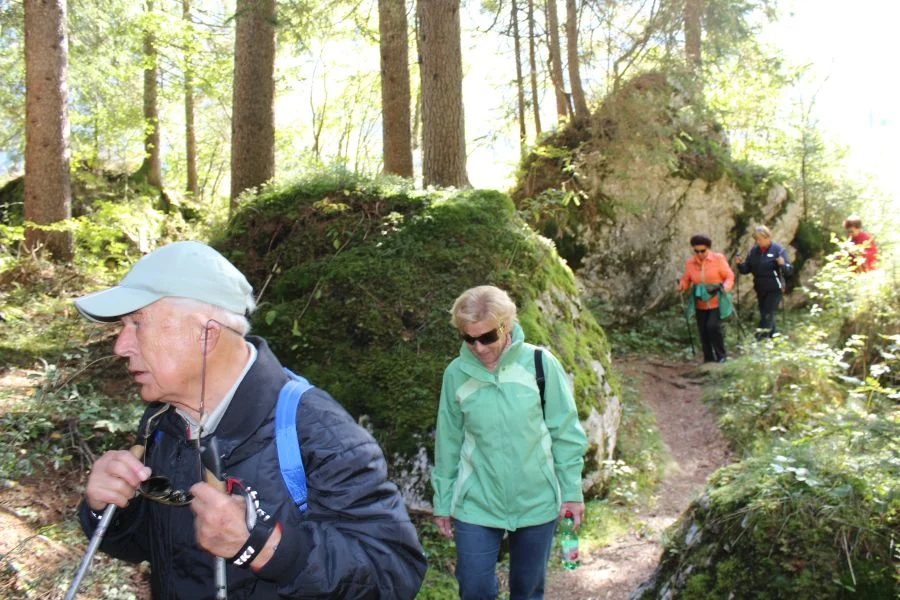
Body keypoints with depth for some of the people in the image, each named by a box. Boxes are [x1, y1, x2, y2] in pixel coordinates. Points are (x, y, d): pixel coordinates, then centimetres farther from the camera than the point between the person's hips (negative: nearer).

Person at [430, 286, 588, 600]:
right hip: (476, 505, 1)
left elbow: (566, 432, -3)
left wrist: (572, 491, -2)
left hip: (537, 502, 0)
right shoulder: (457, 373, -7)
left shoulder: (540, 363, -11)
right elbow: (449, 443, 2)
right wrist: (442, 502, 7)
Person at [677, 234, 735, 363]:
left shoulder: (718, 259, -9)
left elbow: (729, 276, -5)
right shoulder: (690, 263, -2)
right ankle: (708, 358, 23)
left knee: (713, 326, -16)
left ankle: (720, 356, 3)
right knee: (703, 330, 6)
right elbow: (686, 279, 6)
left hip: (717, 302, -3)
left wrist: (725, 287, -25)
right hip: (701, 304, 4)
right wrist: (682, 286, -16)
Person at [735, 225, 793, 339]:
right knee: (766, 315, 15)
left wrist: (783, 265, -32)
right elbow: (746, 270, 8)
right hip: (760, 290, 6)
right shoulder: (753, 251, 5)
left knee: (767, 315, -8)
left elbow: (789, 270, -11)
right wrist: (740, 264, -12)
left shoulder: (778, 250, -9)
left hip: (774, 290, -6)